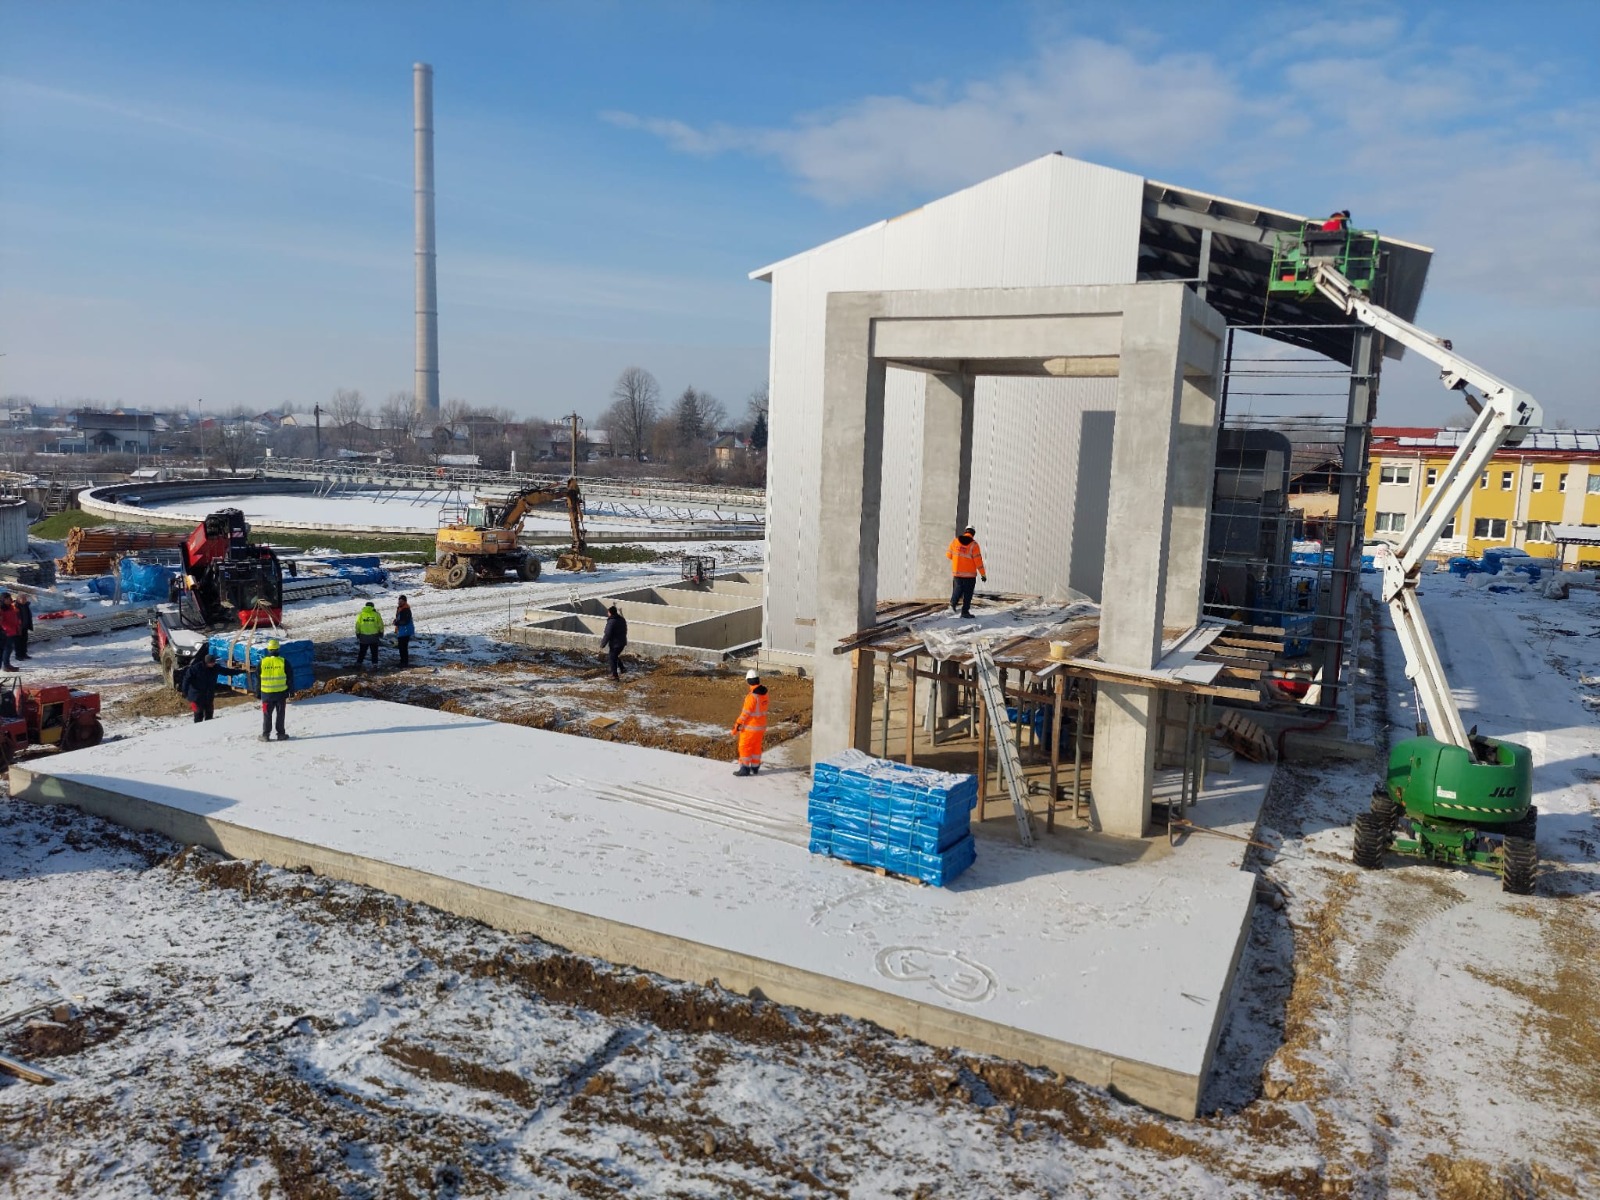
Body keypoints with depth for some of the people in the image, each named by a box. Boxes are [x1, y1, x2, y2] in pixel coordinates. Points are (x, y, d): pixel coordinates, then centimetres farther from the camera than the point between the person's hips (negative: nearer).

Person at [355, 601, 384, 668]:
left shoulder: (361, 614, 2)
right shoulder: (376, 614, -1)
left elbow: (357, 626, 3)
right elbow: (381, 626, 0)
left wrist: (358, 636, 10)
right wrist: (381, 635, 8)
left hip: (363, 637, 1)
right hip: (374, 636, -1)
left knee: (362, 651, 13)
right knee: (374, 652, 11)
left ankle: (358, 663, 14)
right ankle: (375, 663, 10)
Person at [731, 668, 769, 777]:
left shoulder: (752, 696, -25)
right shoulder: (764, 693, -1)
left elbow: (745, 713, -21)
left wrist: (737, 725, -12)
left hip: (750, 727, -7)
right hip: (761, 727, 7)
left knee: (744, 747, 5)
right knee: (756, 747, 19)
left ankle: (745, 768, 8)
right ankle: (755, 767, 29)